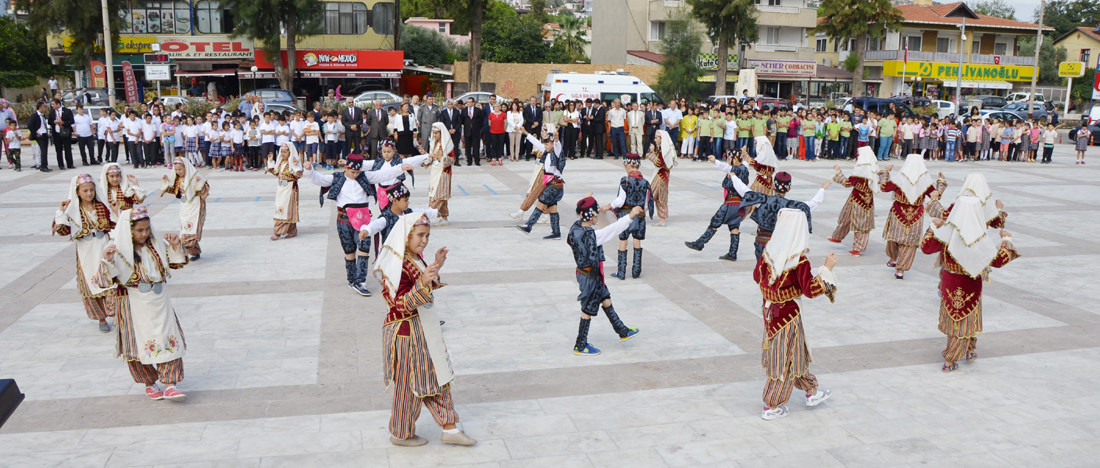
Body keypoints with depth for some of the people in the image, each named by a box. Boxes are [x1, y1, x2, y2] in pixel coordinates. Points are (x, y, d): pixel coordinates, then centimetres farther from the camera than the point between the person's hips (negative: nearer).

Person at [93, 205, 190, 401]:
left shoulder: (156, 246, 1)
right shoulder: (118, 252, -12)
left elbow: (175, 262, 14)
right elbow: (104, 281, -17)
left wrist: (175, 246, -5)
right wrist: (106, 261, -34)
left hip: (160, 304, 4)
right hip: (135, 308, -4)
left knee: (169, 341, 0)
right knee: (141, 345, 8)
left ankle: (169, 385, 6)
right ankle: (149, 383, 27)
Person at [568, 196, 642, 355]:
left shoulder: (575, 228, -4)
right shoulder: (592, 235, -28)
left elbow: (580, 215, 18)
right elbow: (613, 229, -29)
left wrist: (585, 201, 30)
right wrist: (630, 216, -25)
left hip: (582, 272, 10)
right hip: (590, 277, -10)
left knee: (606, 300, 21)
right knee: (588, 310, 5)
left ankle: (623, 332, 36)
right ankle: (580, 346, 18)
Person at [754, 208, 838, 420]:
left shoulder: (769, 251, -5)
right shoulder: (799, 261, -23)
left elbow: (757, 276, 7)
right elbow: (810, 291, -22)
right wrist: (827, 268, -17)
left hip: (770, 310, 7)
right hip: (788, 314, -7)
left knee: (796, 352, 23)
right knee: (785, 359, 8)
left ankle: (811, 392, 40)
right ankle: (771, 407, 17)